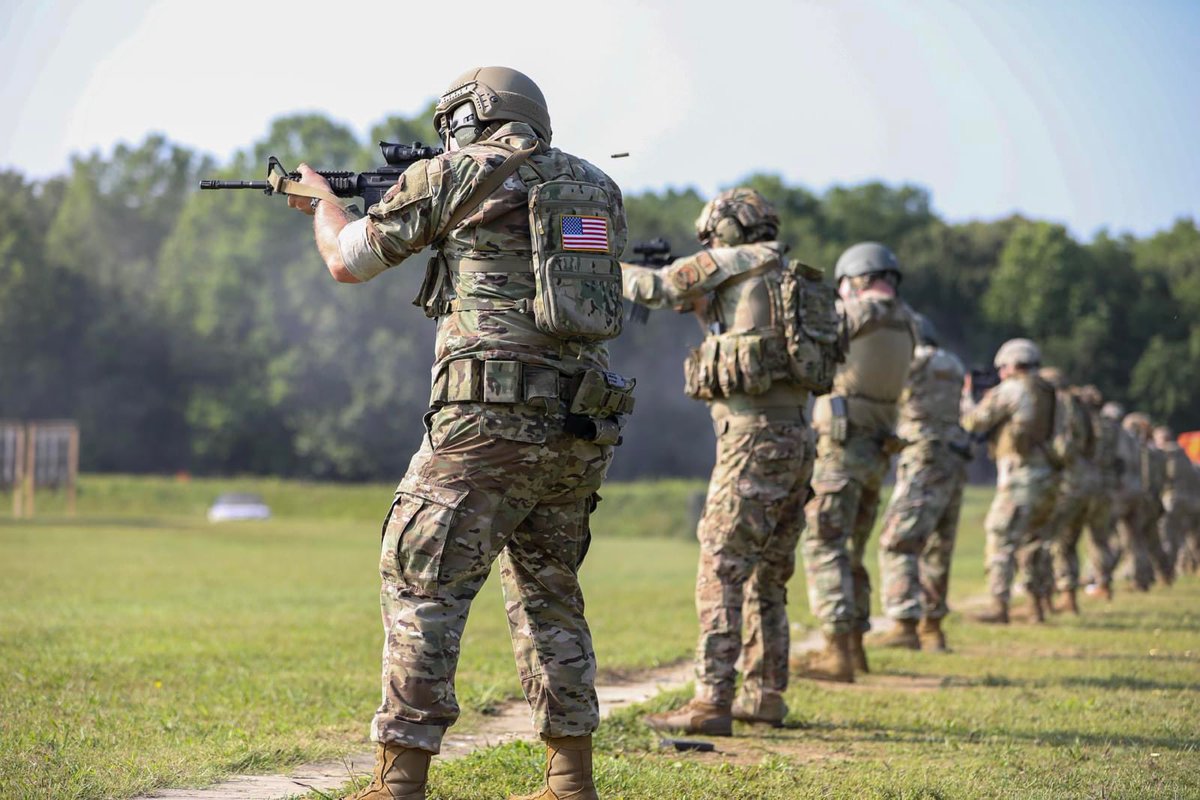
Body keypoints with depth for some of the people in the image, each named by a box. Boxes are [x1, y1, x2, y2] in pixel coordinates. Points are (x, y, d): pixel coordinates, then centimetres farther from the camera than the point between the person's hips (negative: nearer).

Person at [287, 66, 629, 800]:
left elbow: (348, 261, 12)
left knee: (423, 589, -2)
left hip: (493, 418, -6)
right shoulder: (600, 188, 17)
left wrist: (319, 200, 32)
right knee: (550, 595, 18)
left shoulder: (458, 175, 2)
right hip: (582, 428, 6)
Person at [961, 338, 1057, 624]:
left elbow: (974, 421, -5)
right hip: (1048, 478, 8)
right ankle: (1039, 605, 17)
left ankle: (999, 607, -12)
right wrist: (994, 402, 24)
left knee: (1002, 541, -7)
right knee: (1031, 544, 17)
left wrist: (966, 395, 13)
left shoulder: (1010, 390, -7)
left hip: (1021, 476, -8)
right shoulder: (1048, 394, 16)